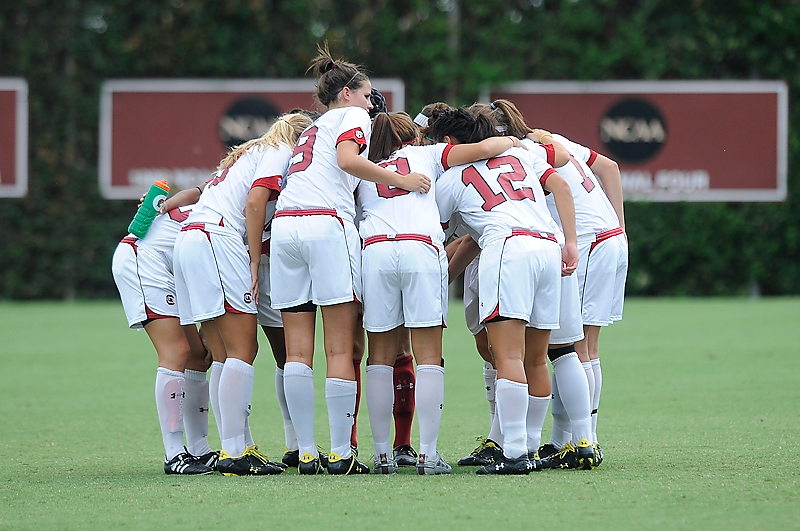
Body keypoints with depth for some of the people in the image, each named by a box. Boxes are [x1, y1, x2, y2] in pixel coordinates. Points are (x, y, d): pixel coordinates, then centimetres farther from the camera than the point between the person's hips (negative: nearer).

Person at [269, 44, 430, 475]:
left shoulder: (310, 130, 32)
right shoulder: (351, 116, 11)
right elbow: (348, 160, -9)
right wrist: (400, 179, -7)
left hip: (284, 225, 7)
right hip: (327, 223, -7)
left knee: (297, 351, 3)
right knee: (340, 350, -5)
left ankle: (306, 453, 0)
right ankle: (340, 454, -7)